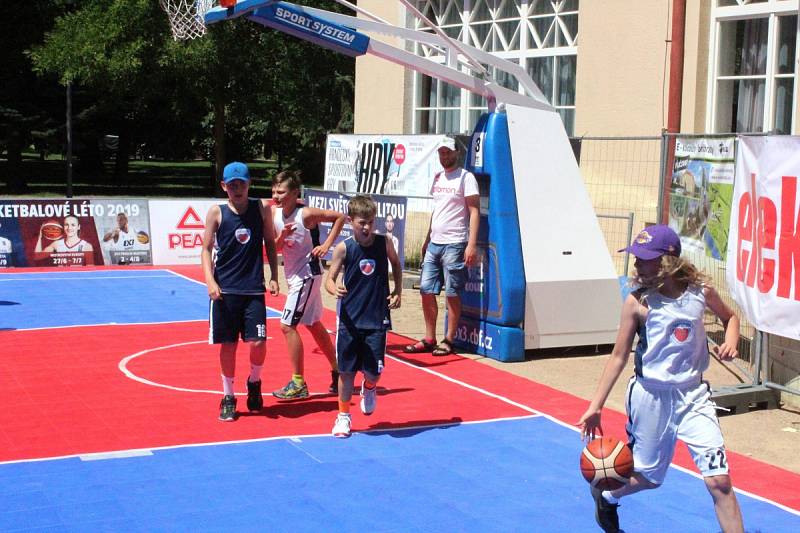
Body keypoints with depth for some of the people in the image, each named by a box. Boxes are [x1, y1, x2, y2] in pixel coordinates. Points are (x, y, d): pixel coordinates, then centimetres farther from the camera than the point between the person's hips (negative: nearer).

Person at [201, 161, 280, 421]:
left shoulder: (261, 209, 3)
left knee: (258, 343, -7)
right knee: (228, 344, 5)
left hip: (254, 289, 1)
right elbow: (206, 249, -2)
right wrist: (210, 281, -15)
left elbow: (270, 243, 11)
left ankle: (254, 383, 23)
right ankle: (228, 398, 20)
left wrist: (274, 277, 4)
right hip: (225, 289, 0)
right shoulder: (217, 212, -2)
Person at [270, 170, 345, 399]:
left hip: (307, 275, -8)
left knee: (287, 325, -12)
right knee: (314, 325, 18)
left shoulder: (306, 214, -20)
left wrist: (326, 245, -15)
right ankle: (337, 373, 33)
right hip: (294, 276, 8)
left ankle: (298, 384, -4)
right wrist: (281, 237, -20)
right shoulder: (274, 213, -1)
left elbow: (340, 217, -11)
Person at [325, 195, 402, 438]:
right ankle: (343, 415, 23)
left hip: (377, 319, 1)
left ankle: (369, 388, 34)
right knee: (346, 370, 5)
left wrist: (398, 291, 5)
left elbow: (396, 264, 16)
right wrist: (335, 288, -29)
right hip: (349, 319, -1)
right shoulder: (344, 248, -9)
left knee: (373, 371, -3)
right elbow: (330, 279, -7)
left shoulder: (384, 243, -4)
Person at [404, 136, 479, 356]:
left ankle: (449, 341, 7)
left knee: (452, 293, -1)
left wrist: (472, 244, -19)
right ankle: (429, 339, 14)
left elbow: (474, 211, -11)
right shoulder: (437, 178, 16)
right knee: (426, 290, 6)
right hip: (434, 244, 8)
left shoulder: (466, 178, -7)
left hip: (454, 245, -7)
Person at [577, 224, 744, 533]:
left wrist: (730, 342, -6)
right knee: (649, 477, 14)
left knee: (719, 480, -7)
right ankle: (606, 496, 46)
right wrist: (595, 407, -8)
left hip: (693, 395, 2)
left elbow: (729, 317, 16)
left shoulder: (700, 291, -5)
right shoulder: (638, 302, -11)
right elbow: (619, 357, -5)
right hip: (650, 397, -2)